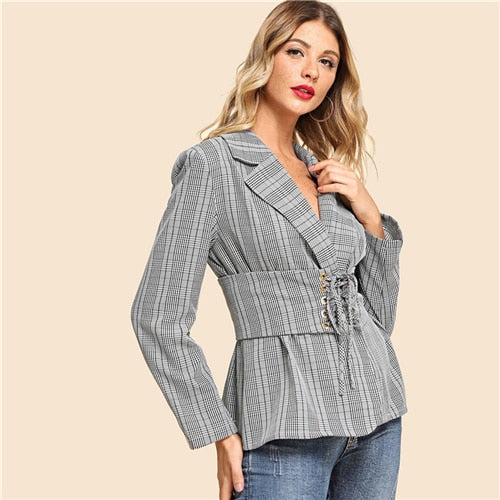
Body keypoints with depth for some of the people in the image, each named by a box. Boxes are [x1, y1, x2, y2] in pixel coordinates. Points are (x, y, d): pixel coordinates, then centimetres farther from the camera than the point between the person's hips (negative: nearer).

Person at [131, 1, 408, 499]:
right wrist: (220, 435, -10)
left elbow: (379, 316, 14)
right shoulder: (212, 164, -6)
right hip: (286, 430, -6)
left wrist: (370, 218, 1)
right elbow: (158, 318, -9)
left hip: (375, 412, 6)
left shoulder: (328, 173, 12)